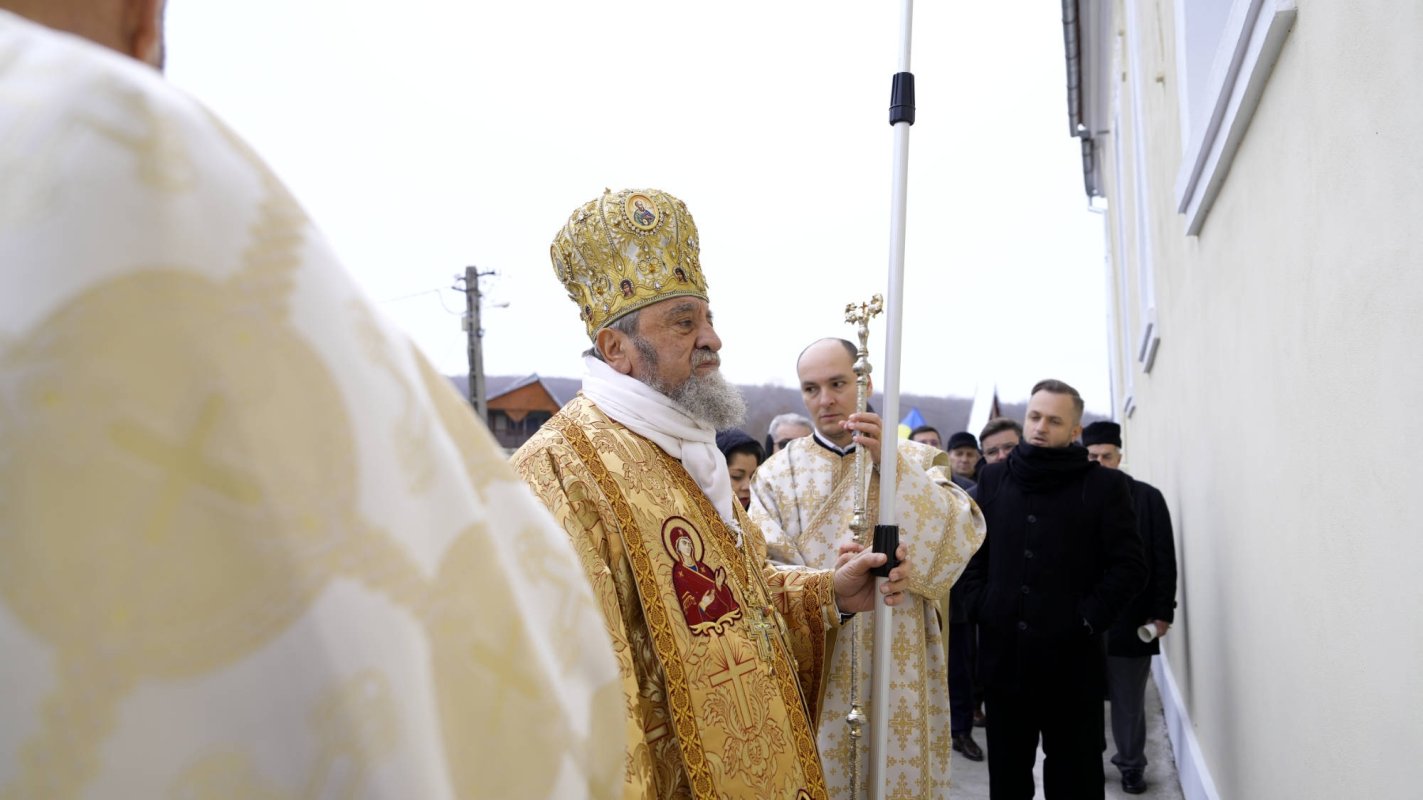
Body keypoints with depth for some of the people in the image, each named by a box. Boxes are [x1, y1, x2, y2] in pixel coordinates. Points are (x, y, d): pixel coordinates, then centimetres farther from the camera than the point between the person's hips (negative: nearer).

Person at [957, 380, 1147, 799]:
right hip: (1003, 654, 3)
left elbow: (1129, 565, -6)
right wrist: (978, 606, 1)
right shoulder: (993, 478, 8)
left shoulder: (1104, 486, -3)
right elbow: (971, 549, 13)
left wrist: (1088, 620, -12)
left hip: (1071, 659, -3)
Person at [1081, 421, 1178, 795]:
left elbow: (1164, 560, 1)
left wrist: (1163, 612, -4)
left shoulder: (1148, 497, 1)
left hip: (1132, 619, 0)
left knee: (1129, 701, 10)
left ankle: (1131, 764, 25)